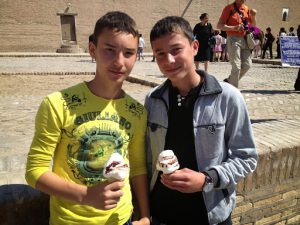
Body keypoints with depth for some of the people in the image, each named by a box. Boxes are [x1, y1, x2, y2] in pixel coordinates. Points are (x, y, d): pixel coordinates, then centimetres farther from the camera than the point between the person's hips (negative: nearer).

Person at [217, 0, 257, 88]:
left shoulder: (247, 9, 12)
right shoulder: (229, 8, -4)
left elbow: (253, 25, 18)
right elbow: (219, 25, -10)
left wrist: (253, 16, -2)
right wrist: (234, 28, -21)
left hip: (244, 39, 6)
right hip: (233, 39, -6)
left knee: (247, 65, 5)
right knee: (236, 67, -8)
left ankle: (229, 81, 22)